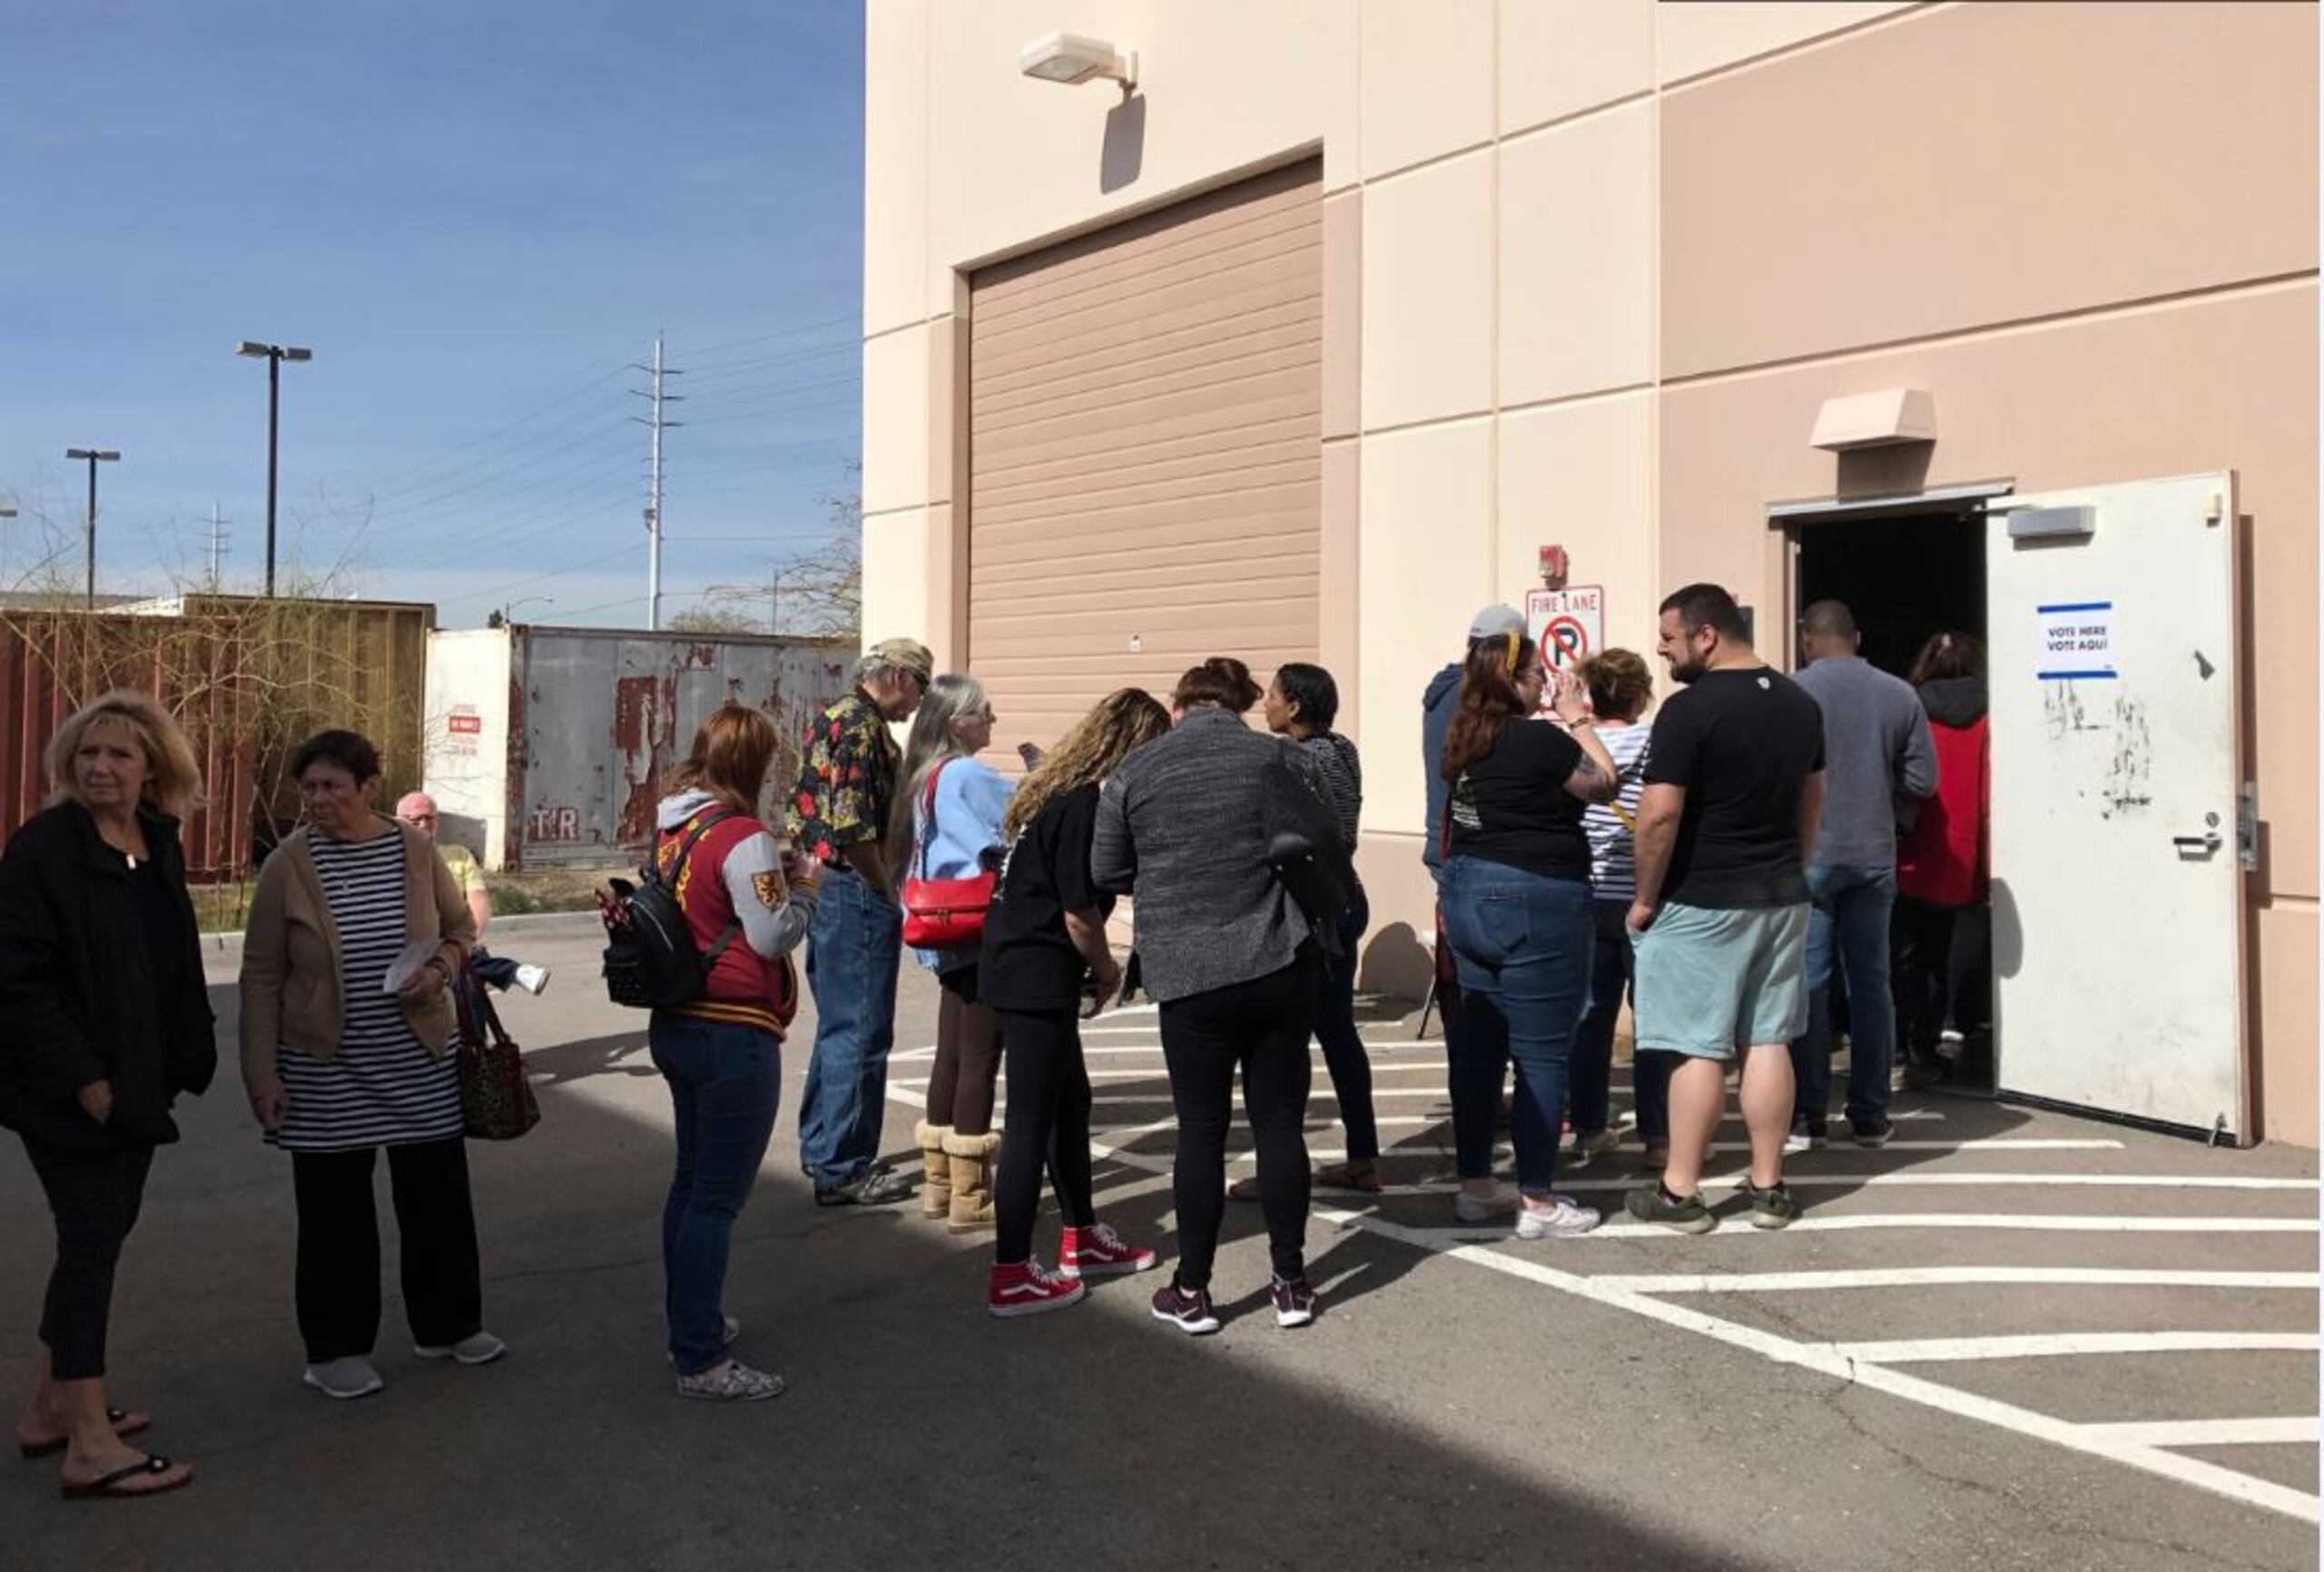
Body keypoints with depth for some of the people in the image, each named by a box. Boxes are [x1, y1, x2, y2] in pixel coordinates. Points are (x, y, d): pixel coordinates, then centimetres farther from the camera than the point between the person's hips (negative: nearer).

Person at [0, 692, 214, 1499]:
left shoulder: (160, 846, 7)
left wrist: (184, 1060, 8)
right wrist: (84, 1080, -18)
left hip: (136, 1082, 7)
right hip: (67, 1090, -7)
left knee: (100, 1234, 15)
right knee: (94, 1239, -5)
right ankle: (90, 1447, 2)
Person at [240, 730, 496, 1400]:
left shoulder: (416, 849, -3)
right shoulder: (288, 864, -8)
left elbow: (461, 927, 9)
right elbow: (262, 974, -4)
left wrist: (442, 968, -13)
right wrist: (262, 1072, -7)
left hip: (420, 1063, 2)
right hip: (326, 1069, -2)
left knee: (440, 1198, 11)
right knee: (335, 1211, 8)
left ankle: (447, 1325, 29)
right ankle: (337, 1348, 24)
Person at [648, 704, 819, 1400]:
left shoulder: (673, 828, 7)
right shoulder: (743, 837, -18)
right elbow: (775, 935, -19)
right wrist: (803, 884, -2)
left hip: (677, 1025, 9)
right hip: (733, 1035, -9)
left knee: (691, 1179, 20)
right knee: (718, 1197, -2)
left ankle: (690, 1323, 34)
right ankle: (701, 1362, 4)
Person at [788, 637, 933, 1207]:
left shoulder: (829, 721, 16)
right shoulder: (863, 729, -16)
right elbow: (854, 828, -24)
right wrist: (889, 895, -12)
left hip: (821, 888, 11)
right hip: (857, 895, -11)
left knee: (837, 1026, 20)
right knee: (859, 1034, -4)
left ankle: (820, 1147, 30)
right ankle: (841, 1170, 2)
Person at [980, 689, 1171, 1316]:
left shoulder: (1058, 790, 12)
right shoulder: (1086, 804, -18)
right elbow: (1079, 914, -19)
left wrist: (1092, 970, 11)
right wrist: (1107, 972, -2)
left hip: (1016, 968, 10)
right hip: (1038, 980, -10)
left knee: (1071, 1100, 20)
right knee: (1032, 1122, -3)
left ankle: (1081, 1238, 33)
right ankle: (1011, 1276, 5)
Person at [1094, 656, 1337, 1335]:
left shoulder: (1135, 770, 1)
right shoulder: (1276, 758, -1)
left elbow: (1106, 872, 6)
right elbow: (1322, 844, -1)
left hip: (1189, 974, 0)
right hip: (1282, 965, 0)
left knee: (1201, 1129, 8)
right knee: (1280, 1121, 8)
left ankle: (1191, 1291, 14)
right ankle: (1291, 1282, 17)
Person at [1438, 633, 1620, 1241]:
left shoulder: (1465, 740, 7)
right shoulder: (1539, 739, -17)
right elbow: (1604, 784, -2)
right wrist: (1578, 718, 4)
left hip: (1469, 895, 9)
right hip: (1533, 902, -9)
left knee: (1478, 1047, 14)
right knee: (1541, 1056, 0)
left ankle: (1475, 1186, 23)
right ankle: (1537, 1203, 6)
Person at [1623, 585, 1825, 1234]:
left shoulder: (1689, 709, -16)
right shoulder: (1800, 703, 9)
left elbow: (1659, 815, -20)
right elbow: (1812, 802, 17)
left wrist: (1645, 898, -9)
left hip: (1701, 905, -7)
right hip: (1782, 899, 7)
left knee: (1698, 1049, -1)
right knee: (1768, 1042, 11)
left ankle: (1680, 1192, 7)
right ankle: (1768, 1186, 18)